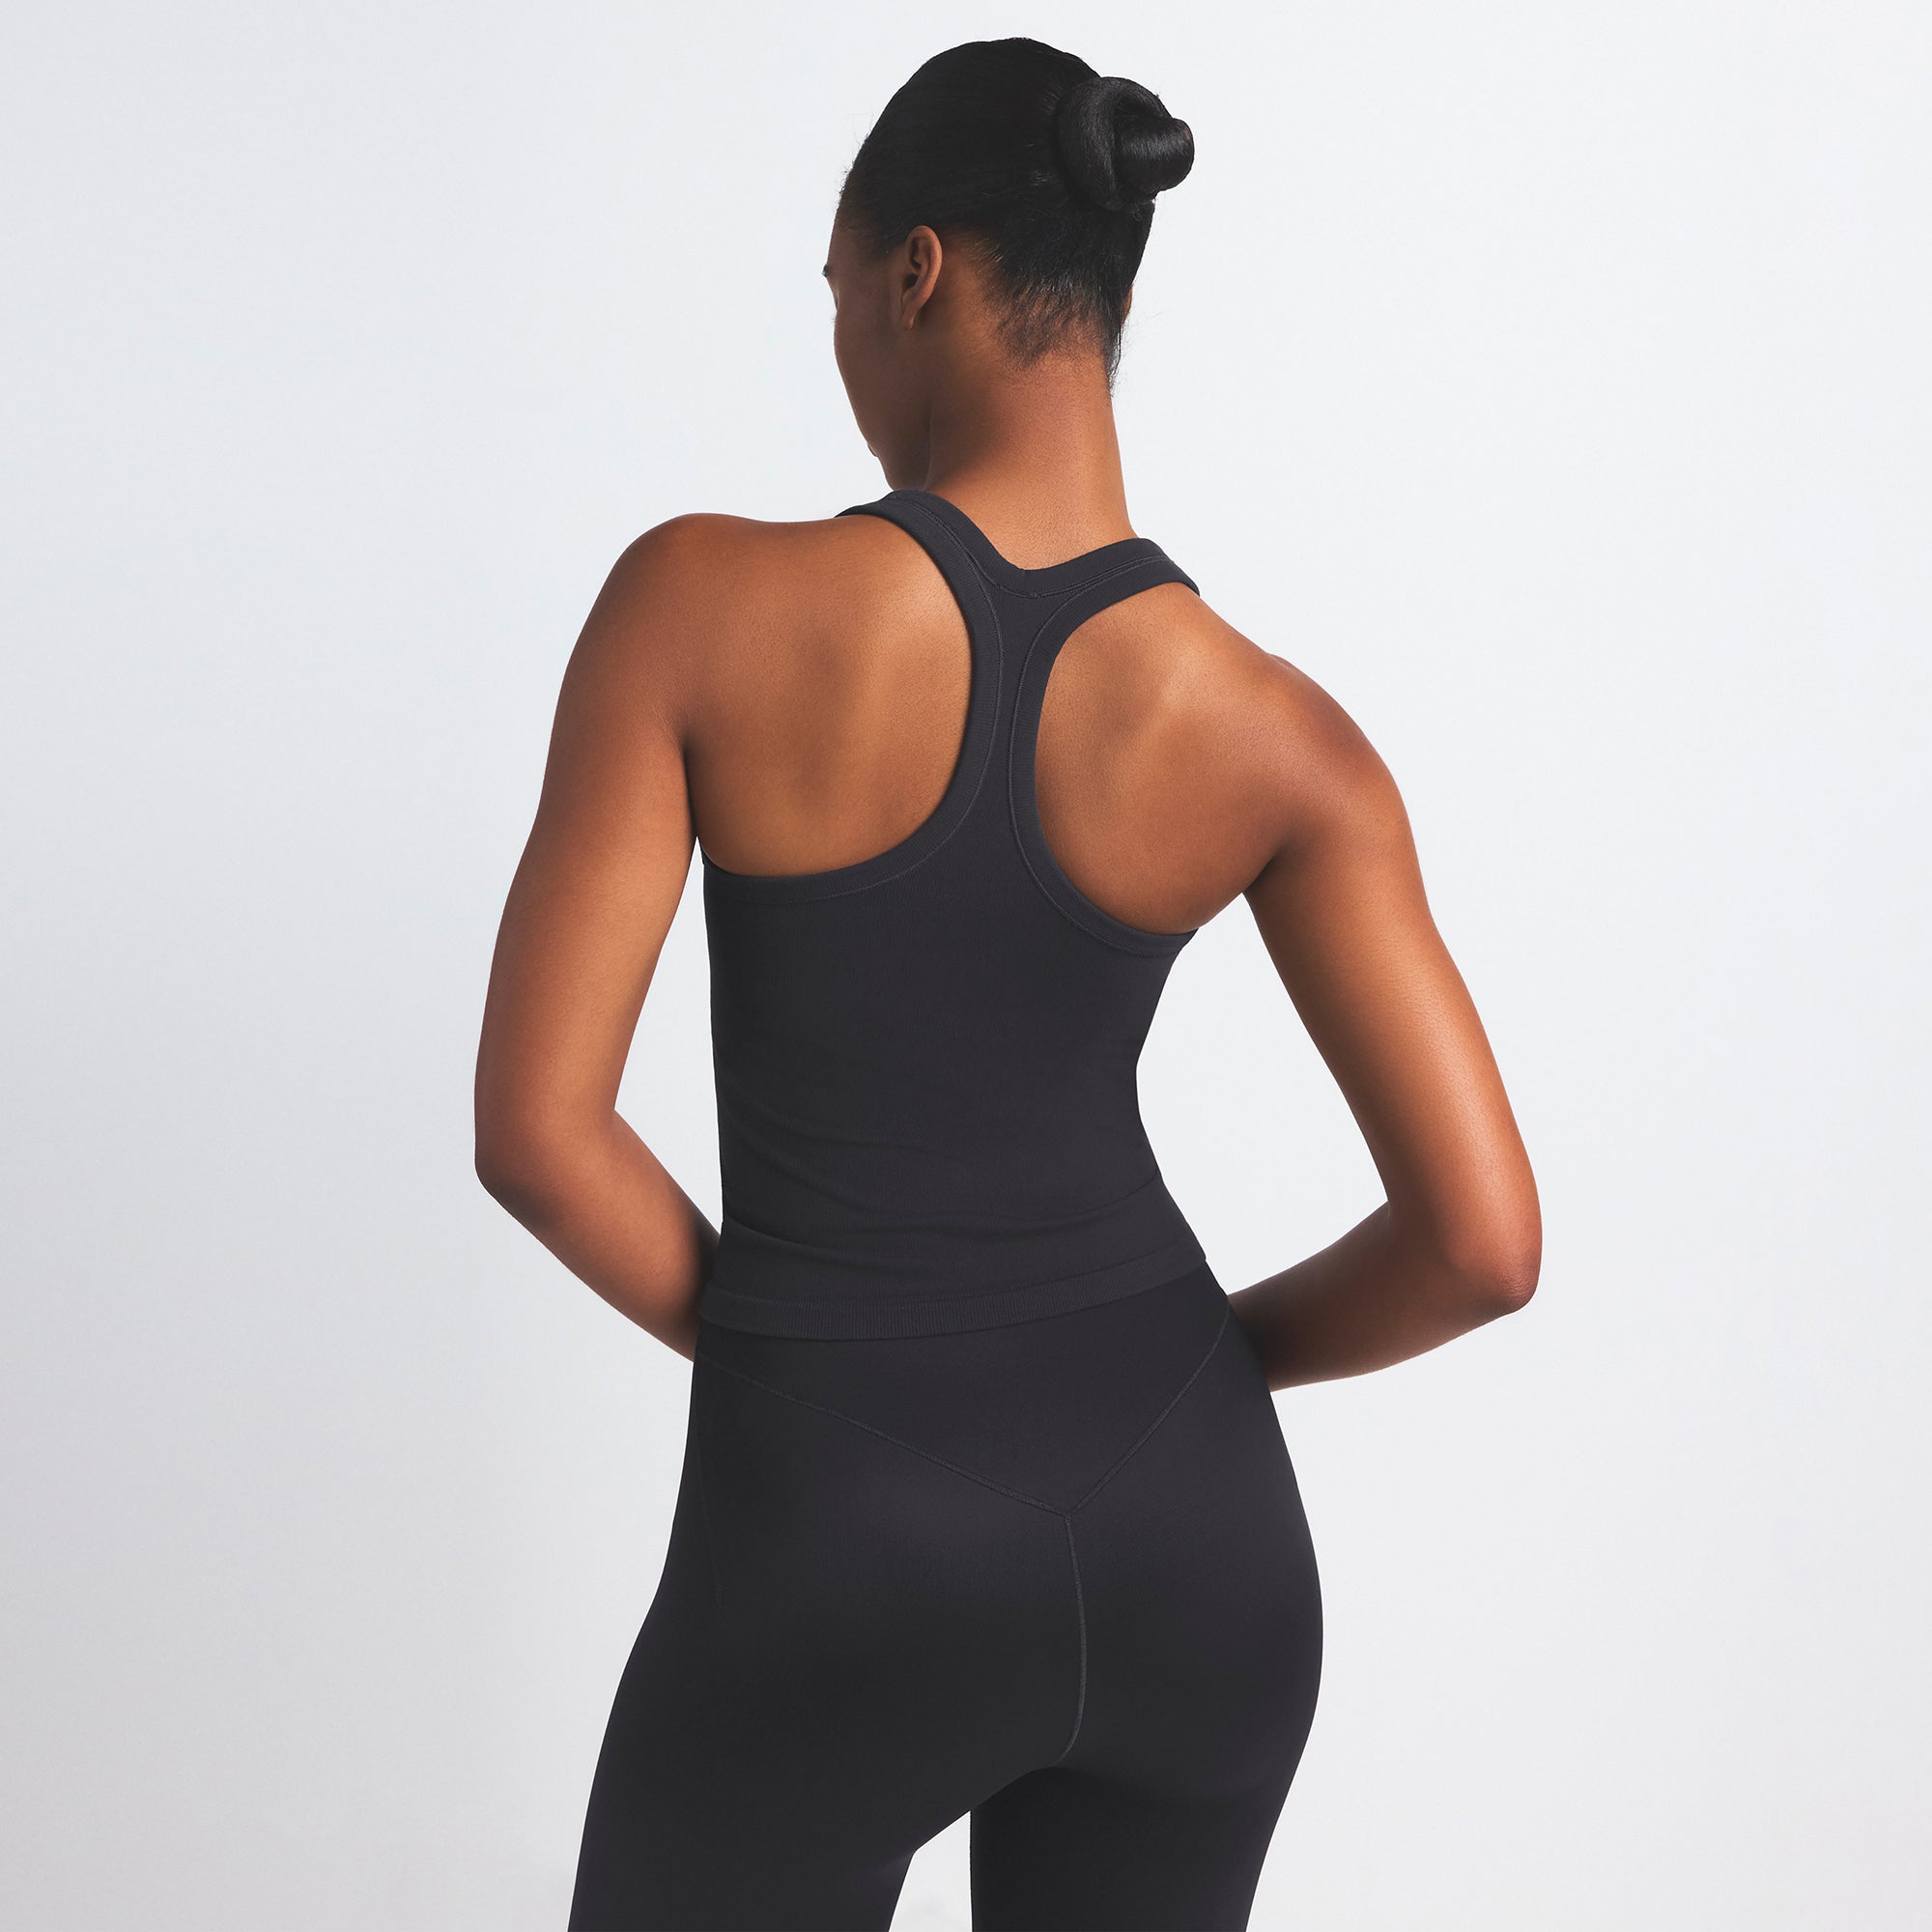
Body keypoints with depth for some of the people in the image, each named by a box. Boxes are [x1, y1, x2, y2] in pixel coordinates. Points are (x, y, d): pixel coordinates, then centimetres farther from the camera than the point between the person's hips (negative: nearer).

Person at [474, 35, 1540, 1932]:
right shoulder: (1273, 733, -8)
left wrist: (770, 1341, 3)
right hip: (1193, 1539, 4)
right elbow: (1482, 1238, -9)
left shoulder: (703, 601, -15)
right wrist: (1198, 1359, 10)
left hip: (844, 1558, -3)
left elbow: (533, 1124, -15)